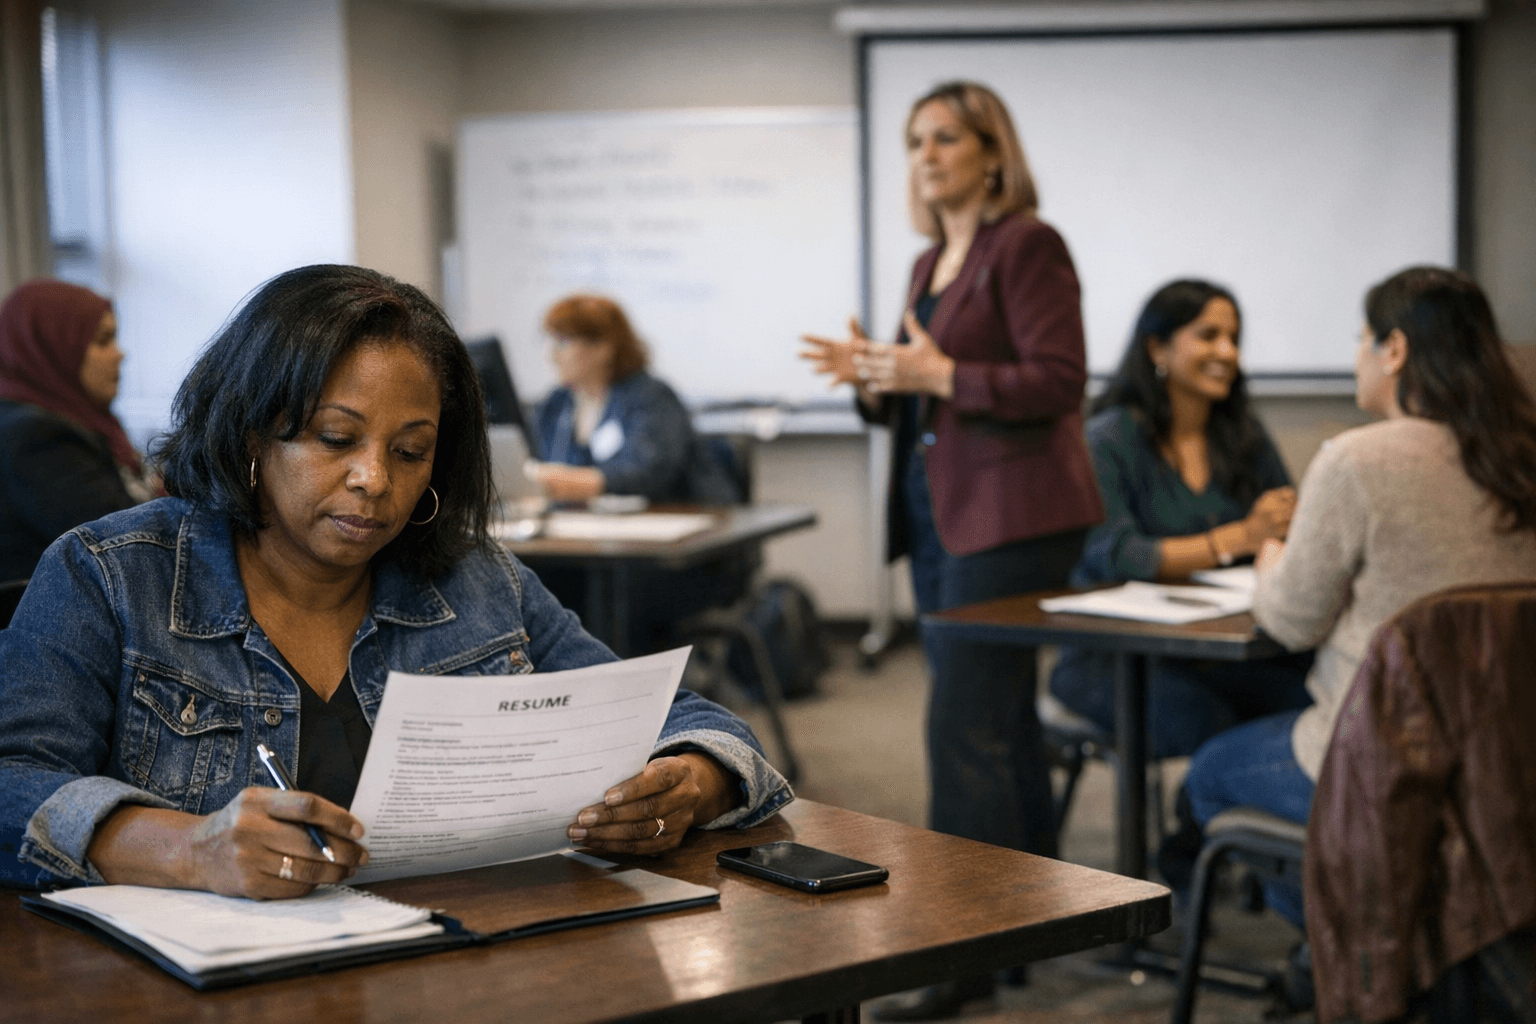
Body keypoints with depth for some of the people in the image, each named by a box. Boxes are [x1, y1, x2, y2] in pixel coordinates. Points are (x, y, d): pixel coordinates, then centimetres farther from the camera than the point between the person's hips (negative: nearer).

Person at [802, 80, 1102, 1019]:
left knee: (966, 724, -11)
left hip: (1011, 518, -9)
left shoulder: (1027, 246, -8)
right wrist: (876, 379, 2)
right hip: (941, 513, 9)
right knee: (1000, 719, 15)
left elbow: (1058, 382, -16)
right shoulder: (931, 263, 17)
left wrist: (939, 375, -23)